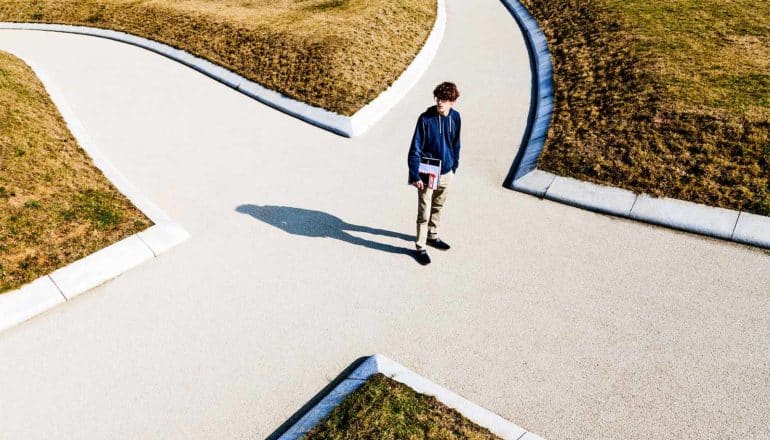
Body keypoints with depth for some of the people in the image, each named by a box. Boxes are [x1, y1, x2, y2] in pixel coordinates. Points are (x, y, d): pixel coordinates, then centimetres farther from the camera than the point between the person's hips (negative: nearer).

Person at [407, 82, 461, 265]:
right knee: (424, 213, 0)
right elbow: (415, 149, -17)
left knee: (437, 207, 22)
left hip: (446, 172, 5)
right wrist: (415, 176, -20)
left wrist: (454, 167, 15)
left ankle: (433, 236, 41)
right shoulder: (426, 119, -18)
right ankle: (420, 247, 14)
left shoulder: (455, 117, -2)